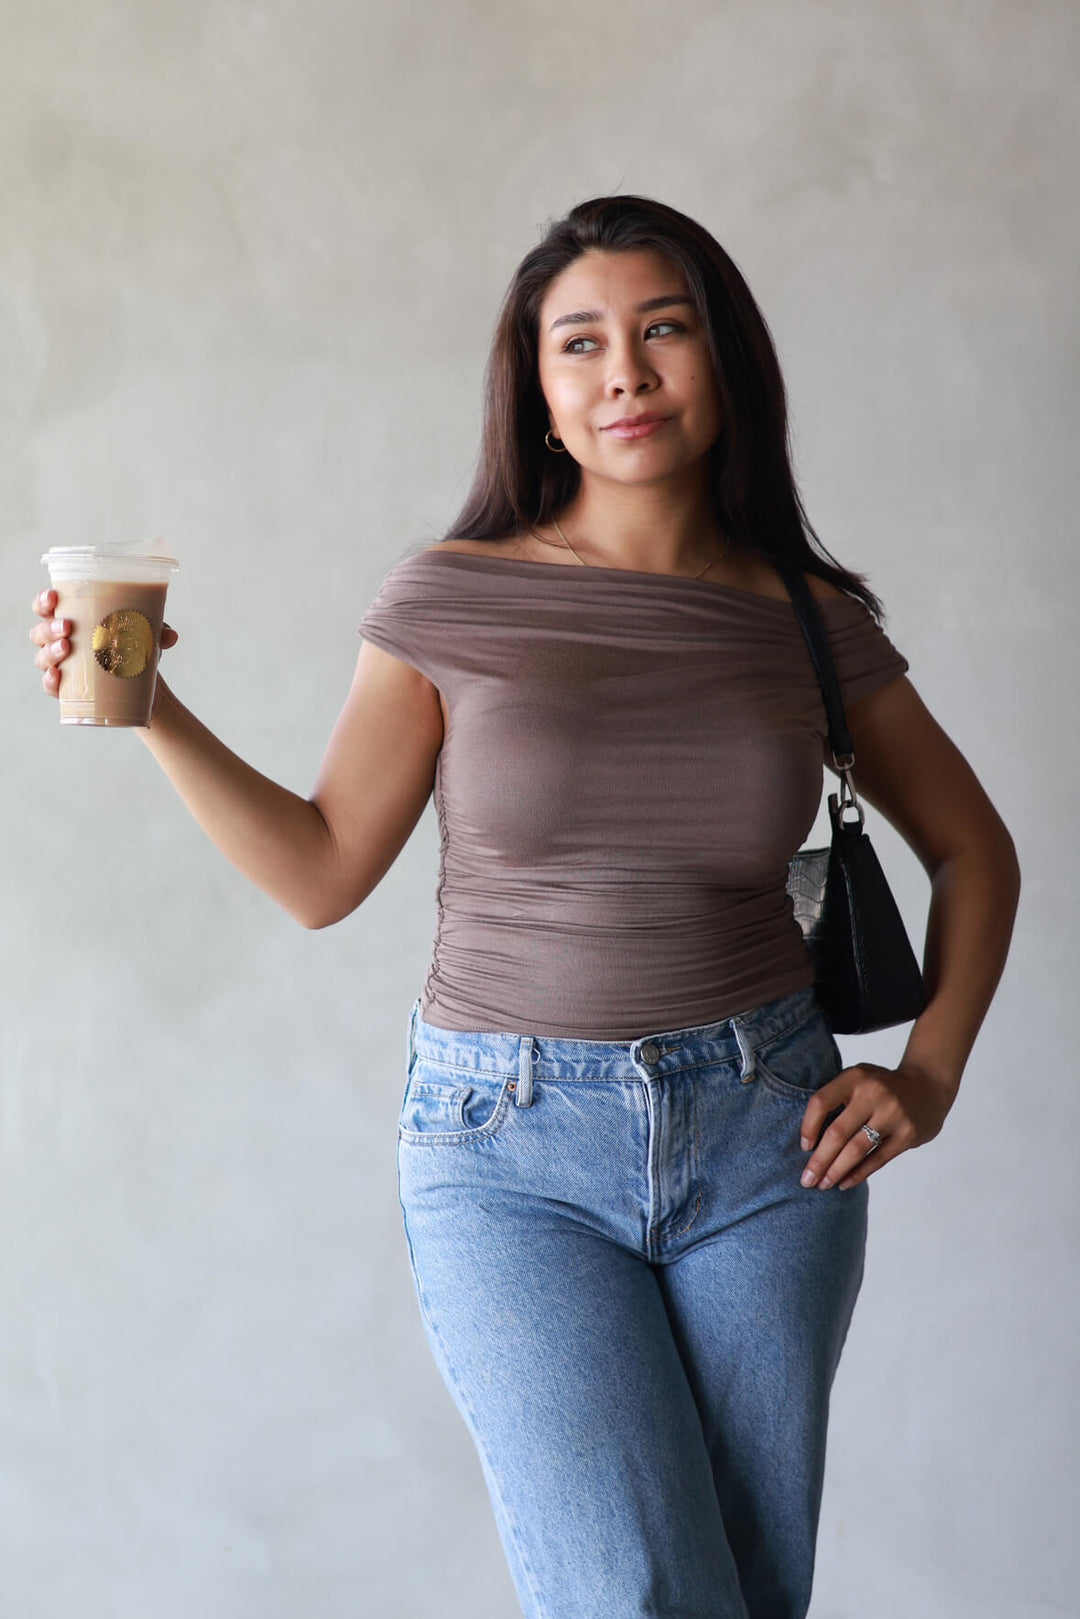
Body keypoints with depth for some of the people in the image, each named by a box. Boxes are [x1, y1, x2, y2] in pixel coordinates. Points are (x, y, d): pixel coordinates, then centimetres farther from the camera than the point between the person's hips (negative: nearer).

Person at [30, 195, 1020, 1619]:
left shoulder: (810, 620, 2)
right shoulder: (453, 599, -3)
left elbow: (974, 851, 15)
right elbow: (322, 872, -1)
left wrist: (928, 1072, 4)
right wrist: (146, 706, -11)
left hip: (764, 1135, 2)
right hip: (513, 1145, -2)